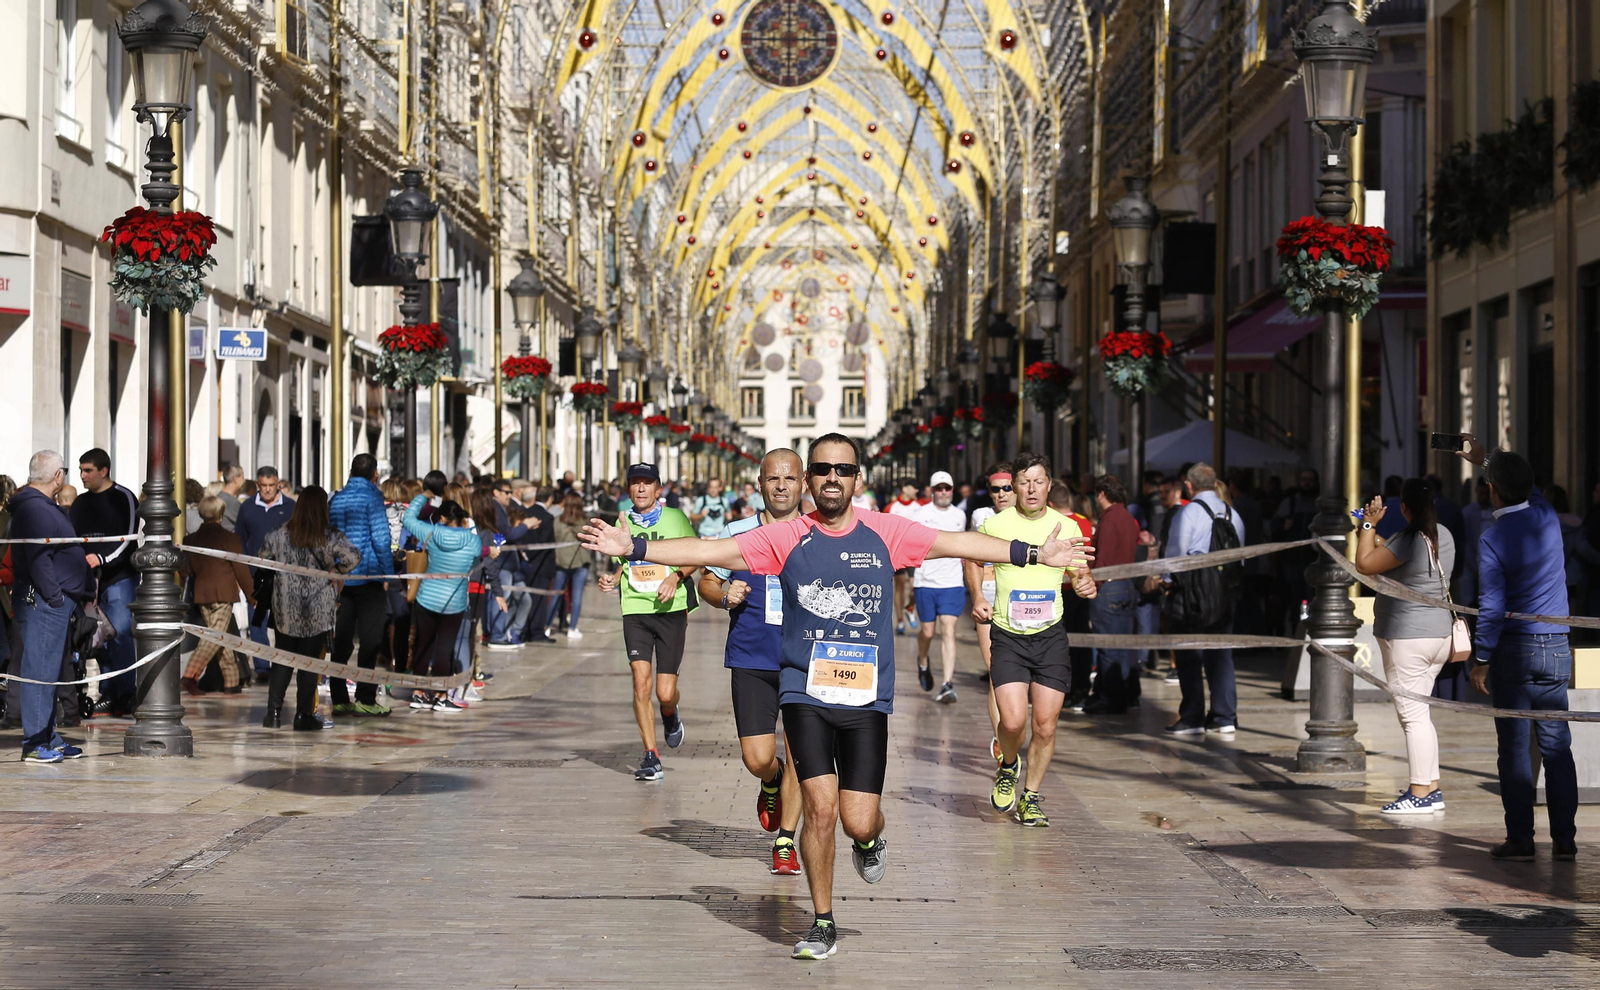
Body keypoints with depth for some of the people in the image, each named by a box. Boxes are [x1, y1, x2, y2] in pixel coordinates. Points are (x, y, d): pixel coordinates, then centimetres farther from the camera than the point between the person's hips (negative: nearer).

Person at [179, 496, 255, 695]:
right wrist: (251, 596, 5)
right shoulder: (229, 538, -8)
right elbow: (241, 570, -5)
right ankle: (190, 676, -20)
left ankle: (231, 681, 14)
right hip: (223, 592, -6)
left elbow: (190, 568, 14)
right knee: (215, 638, -7)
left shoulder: (192, 539, 6)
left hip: (201, 594, 6)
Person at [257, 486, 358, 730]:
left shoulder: (281, 534, -1)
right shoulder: (329, 536, -10)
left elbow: (263, 557, 12)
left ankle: (274, 713, 8)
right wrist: (336, 571, -4)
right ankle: (304, 716, 7)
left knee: (282, 660, 12)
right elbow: (353, 557, -21)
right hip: (318, 611, -2)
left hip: (286, 609, 2)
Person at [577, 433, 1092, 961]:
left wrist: (1035, 554, 8)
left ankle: (870, 841, 36)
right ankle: (823, 924, 9)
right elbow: (710, 551, -3)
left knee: (858, 822, -4)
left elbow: (957, 543, 8)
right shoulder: (787, 537, 0)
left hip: (867, 697, 1)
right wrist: (634, 546, -11)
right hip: (805, 691, -1)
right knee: (820, 808, -10)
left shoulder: (885, 532, 3)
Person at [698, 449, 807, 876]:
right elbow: (706, 582, 14)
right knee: (758, 758, -6)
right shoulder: (737, 534, 3)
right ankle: (772, 783, 31)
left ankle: (785, 841, 17)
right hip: (751, 660, 0)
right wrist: (724, 594, -8)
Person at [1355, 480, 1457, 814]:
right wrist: (1373, 535, 29)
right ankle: (1431, 787, 18)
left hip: (1407, 636, -10)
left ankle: (1421, 793, -5)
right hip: (1438, 633, 10)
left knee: (1412, 715, -6)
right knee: (1419, 714, 16)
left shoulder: (1410, 540, -20)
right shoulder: (1443, 536, 9)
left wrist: (1369, 524, -4)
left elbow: (1365, 564, -16)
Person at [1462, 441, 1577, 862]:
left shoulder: (1492, 539, -13)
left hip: (1513, 649, -4)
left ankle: (1520, 839, 3)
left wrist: (1480, 660, -5)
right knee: (1557, 745, 6)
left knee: (1514, 746, 2)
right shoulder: (1547, 519, 1)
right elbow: (1527, 488, 25)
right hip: (1556, 649, 4)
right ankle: (1564, 839, 6)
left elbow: (1491, 608, -14)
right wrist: (1484, 459, 36)